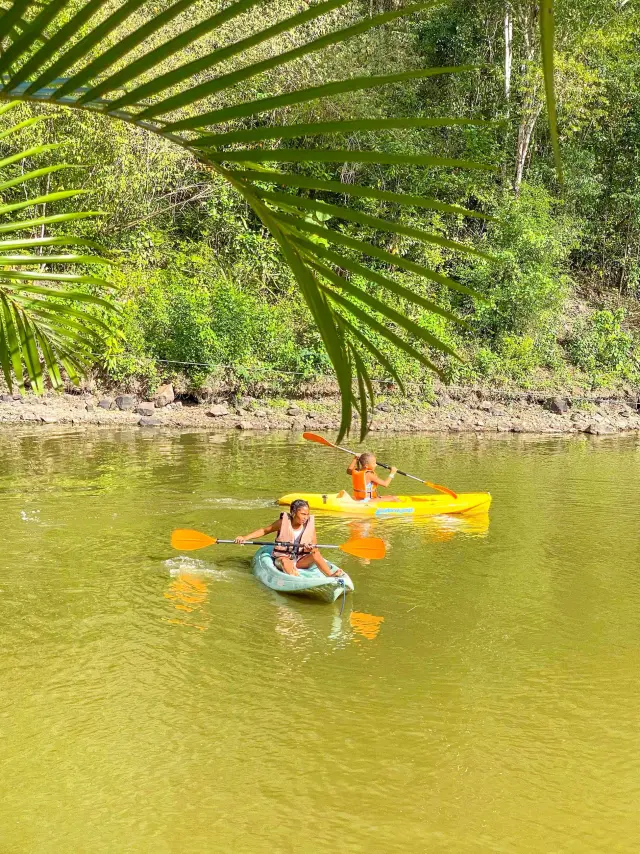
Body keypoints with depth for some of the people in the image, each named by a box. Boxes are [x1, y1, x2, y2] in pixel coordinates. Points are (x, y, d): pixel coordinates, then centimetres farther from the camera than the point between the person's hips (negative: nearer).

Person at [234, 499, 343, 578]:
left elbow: (314, 546, 7)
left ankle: (331, 575, -43)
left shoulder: (310, 525, 0)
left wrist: (311, 548, -19)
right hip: (281, 558, -2)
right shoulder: (283, 522, -6)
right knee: (285, 561, -37)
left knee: (316, 554, -25)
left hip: (301, 560, 2)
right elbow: (264, 531, 5)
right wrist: (245, 538, -4)